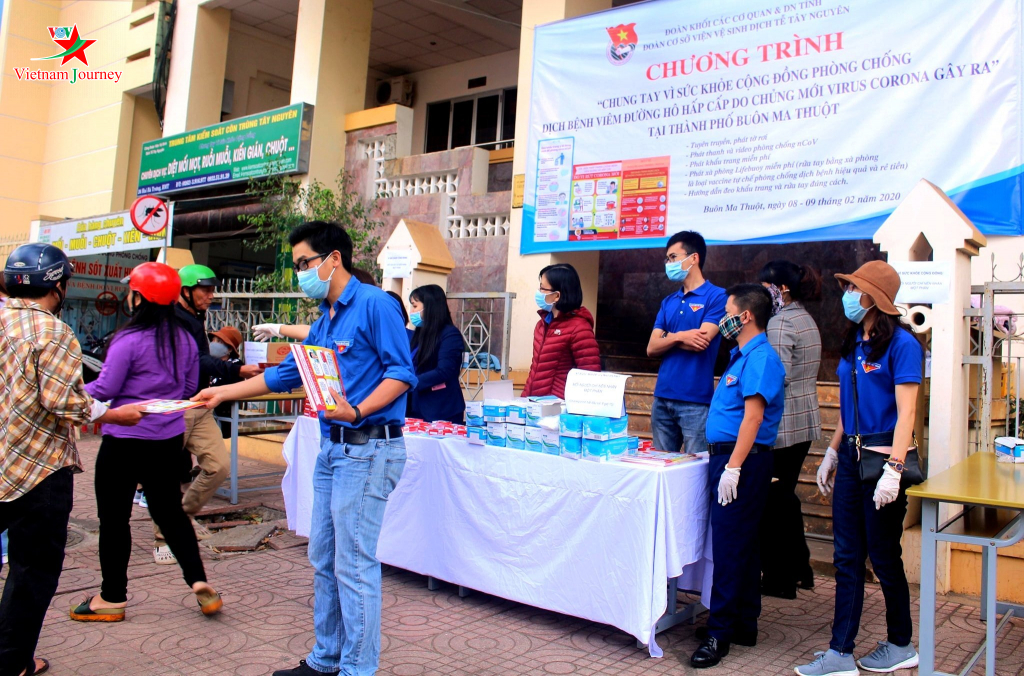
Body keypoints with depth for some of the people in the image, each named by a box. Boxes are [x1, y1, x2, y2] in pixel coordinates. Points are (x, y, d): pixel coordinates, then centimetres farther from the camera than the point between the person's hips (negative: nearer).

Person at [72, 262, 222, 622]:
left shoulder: (129, 339, -17)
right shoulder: (184, 339, 2)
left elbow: (105, 389, -13)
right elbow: (190, 386, 11)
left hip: (125, 440, -6)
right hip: (169, 439, 6)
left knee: (114, 517, 8)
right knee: (169, 511, 16)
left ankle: (112, 598, 19)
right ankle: (199, 582, 9)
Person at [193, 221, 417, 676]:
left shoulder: (374, 305, -10)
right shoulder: (324, 321, 18)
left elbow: (402, 372, -15)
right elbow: (283, 376, 24)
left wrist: (358, 410, -27)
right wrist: (222, 393, 24)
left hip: (368, 450, -9)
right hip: (333, 449, 10)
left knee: (354, 566, -3)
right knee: (324, 561, 16)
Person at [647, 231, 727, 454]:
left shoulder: (716, 297, -4)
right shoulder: (668, 302, 15)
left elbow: (701, 342, -15)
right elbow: (651, 348, 7)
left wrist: (668, 337, 1)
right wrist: (680, 337, -11)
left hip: (696, 400, -6)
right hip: (662, 397, 6)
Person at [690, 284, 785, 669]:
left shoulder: (760, 358, -14)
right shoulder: (743, 355, 16)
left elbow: (753, 416, -22)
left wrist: (732, 467, -25)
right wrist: (720, 458, 22)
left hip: (743, 461, -10)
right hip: (728, 457, 10)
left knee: (731, 547, -6)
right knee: (739, 546, 15)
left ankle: (720, 633, 0)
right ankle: (743, 625, 24)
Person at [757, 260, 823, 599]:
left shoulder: (780, 323, -16)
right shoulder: (806, 320, 14)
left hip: (781, 424, -10)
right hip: (805, 421, 10)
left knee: (773, 501, 2)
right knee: (785, 497, 19)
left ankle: (778, 578, 12)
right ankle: (799, 569, 30)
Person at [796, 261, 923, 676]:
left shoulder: (901, 343, -12)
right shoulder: (854, 344, 11)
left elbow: (906, 412, -17)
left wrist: (894, 470, -23)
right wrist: (832, 453, 16)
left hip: (883, 455, -7)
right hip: (851, 456, 7)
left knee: (884, 556, 6)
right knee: (847, 557, 8)